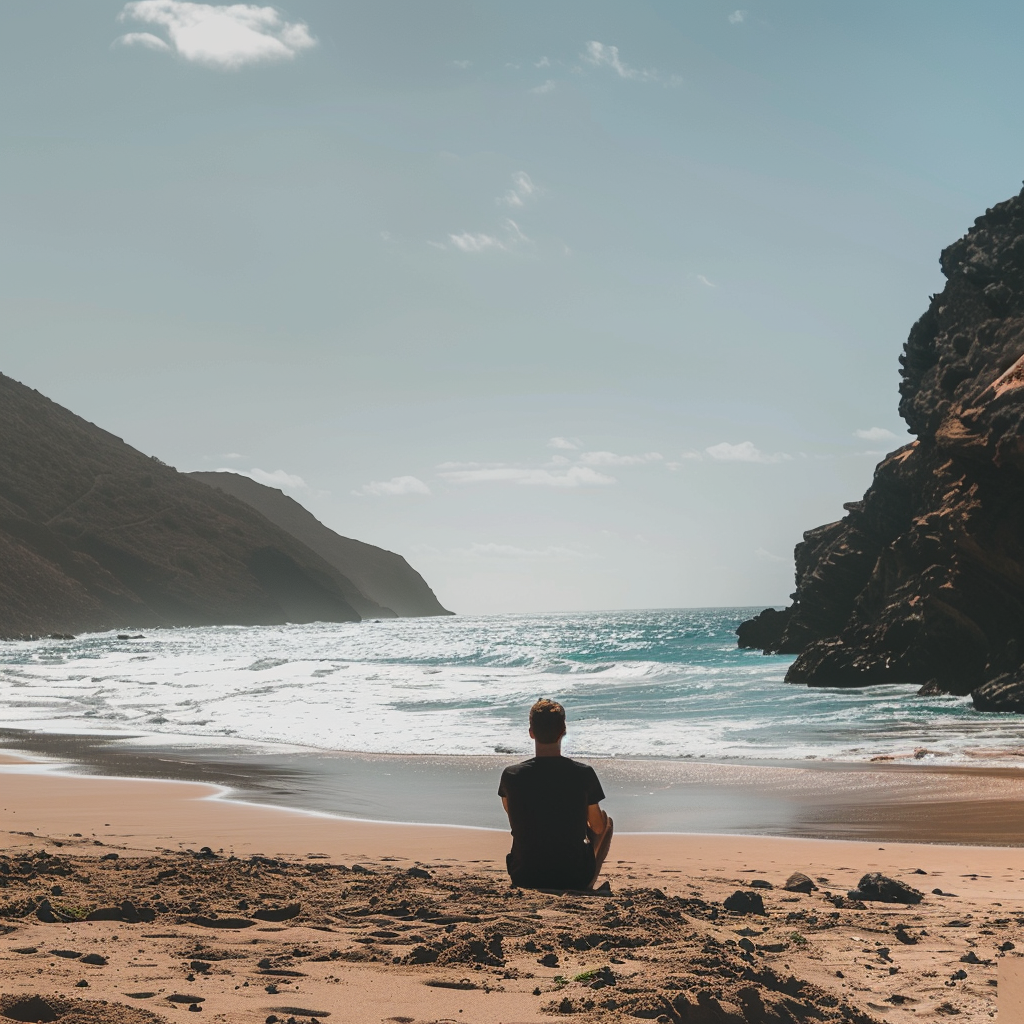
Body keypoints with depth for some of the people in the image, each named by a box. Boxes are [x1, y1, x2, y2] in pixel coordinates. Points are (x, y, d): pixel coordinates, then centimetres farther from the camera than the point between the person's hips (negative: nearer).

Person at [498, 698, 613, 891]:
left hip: (524, 877, 2)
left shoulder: (511, 775, -11)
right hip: (575, 877, -2)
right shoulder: (583, 774, -14)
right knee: (606, 820, 26)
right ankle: (588, 886, 25)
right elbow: (598, 827, -1)